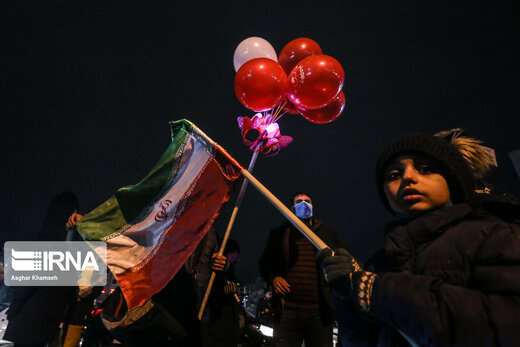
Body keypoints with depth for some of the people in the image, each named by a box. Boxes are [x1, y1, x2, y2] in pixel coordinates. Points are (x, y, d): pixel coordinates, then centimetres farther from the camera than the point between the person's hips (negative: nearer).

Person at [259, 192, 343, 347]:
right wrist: (272, 278, -2)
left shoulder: (328, 234, 18)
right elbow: (265, 262, 18)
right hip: (287, 310, 0)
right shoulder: (279, 233, 17)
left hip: (319, 311, 0)